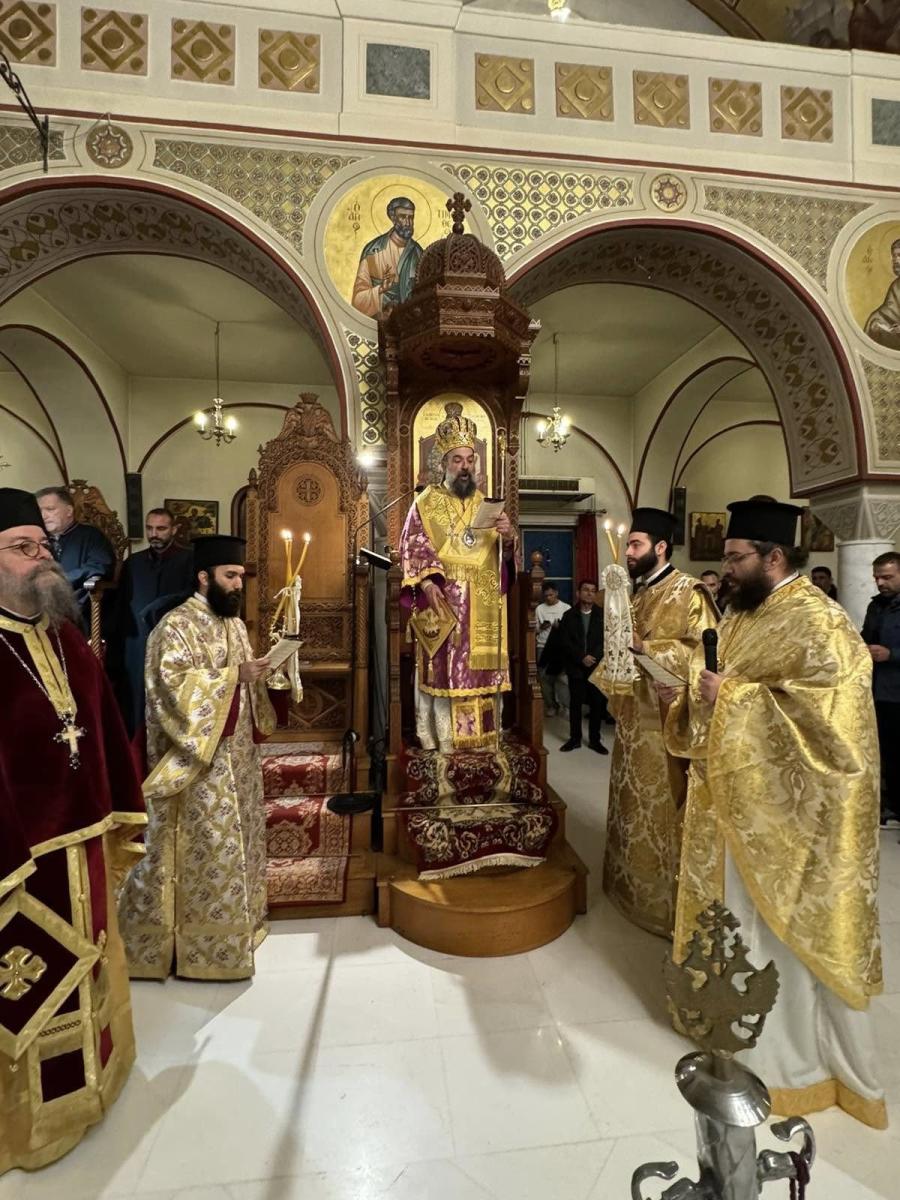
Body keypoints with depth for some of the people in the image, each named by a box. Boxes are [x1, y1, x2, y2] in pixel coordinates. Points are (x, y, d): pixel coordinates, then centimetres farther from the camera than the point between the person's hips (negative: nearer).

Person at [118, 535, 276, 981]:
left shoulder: (234, 623, 12)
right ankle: (202, 943, 17)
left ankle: (233, 924, 34)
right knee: (205, 846, 1)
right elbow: (174, 685, -24)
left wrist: (255, 676, -2)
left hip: (239, 753, 9)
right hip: (199, 758, -8)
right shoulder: (176, 625, -13)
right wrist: (235, 674, -26)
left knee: (237, 839, 17)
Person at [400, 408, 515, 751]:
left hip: (482, 609, 4)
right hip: (443, 603, -4)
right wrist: (426, 582, -21)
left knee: (480, 674, 5)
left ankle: (480, 741, 14)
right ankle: (442, 742, 3)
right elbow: (411, 548, -5)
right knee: (443, 673, -5)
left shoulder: (485, 505, 17)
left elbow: (503, 557, 13)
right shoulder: (425, 503, 5)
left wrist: (508, 537, -10)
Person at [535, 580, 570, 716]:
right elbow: (535, 629, 11)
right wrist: (541, 628, -10)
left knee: (561, 677, -7)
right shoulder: (539, 609, 8)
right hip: (543, 647, 3)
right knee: (545, 678, 5)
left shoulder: (566, 608, 1)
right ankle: (551, 705, 16)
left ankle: (567, 706, -1)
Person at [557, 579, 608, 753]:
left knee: (597, 704, 4)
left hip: (597, 667, 0)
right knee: (575, 704, 6)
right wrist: (581, 658, -14)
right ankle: (575, 738, 17)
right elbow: (564, 642, -3)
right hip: (576, 667, 0)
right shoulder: (569, 615, 4)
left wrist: (594, 657, -16)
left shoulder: (603, 615, 4)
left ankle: (595, 739, 16)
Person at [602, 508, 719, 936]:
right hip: (635, 716, 8)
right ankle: (634, 881, 34)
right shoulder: (639, 594, 13)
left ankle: (665, 895, 18)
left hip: (664, 719, -8)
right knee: (636, 804, 18)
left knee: (663, 809, 3)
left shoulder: (688, 592, -11)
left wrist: (644, 647, -24)